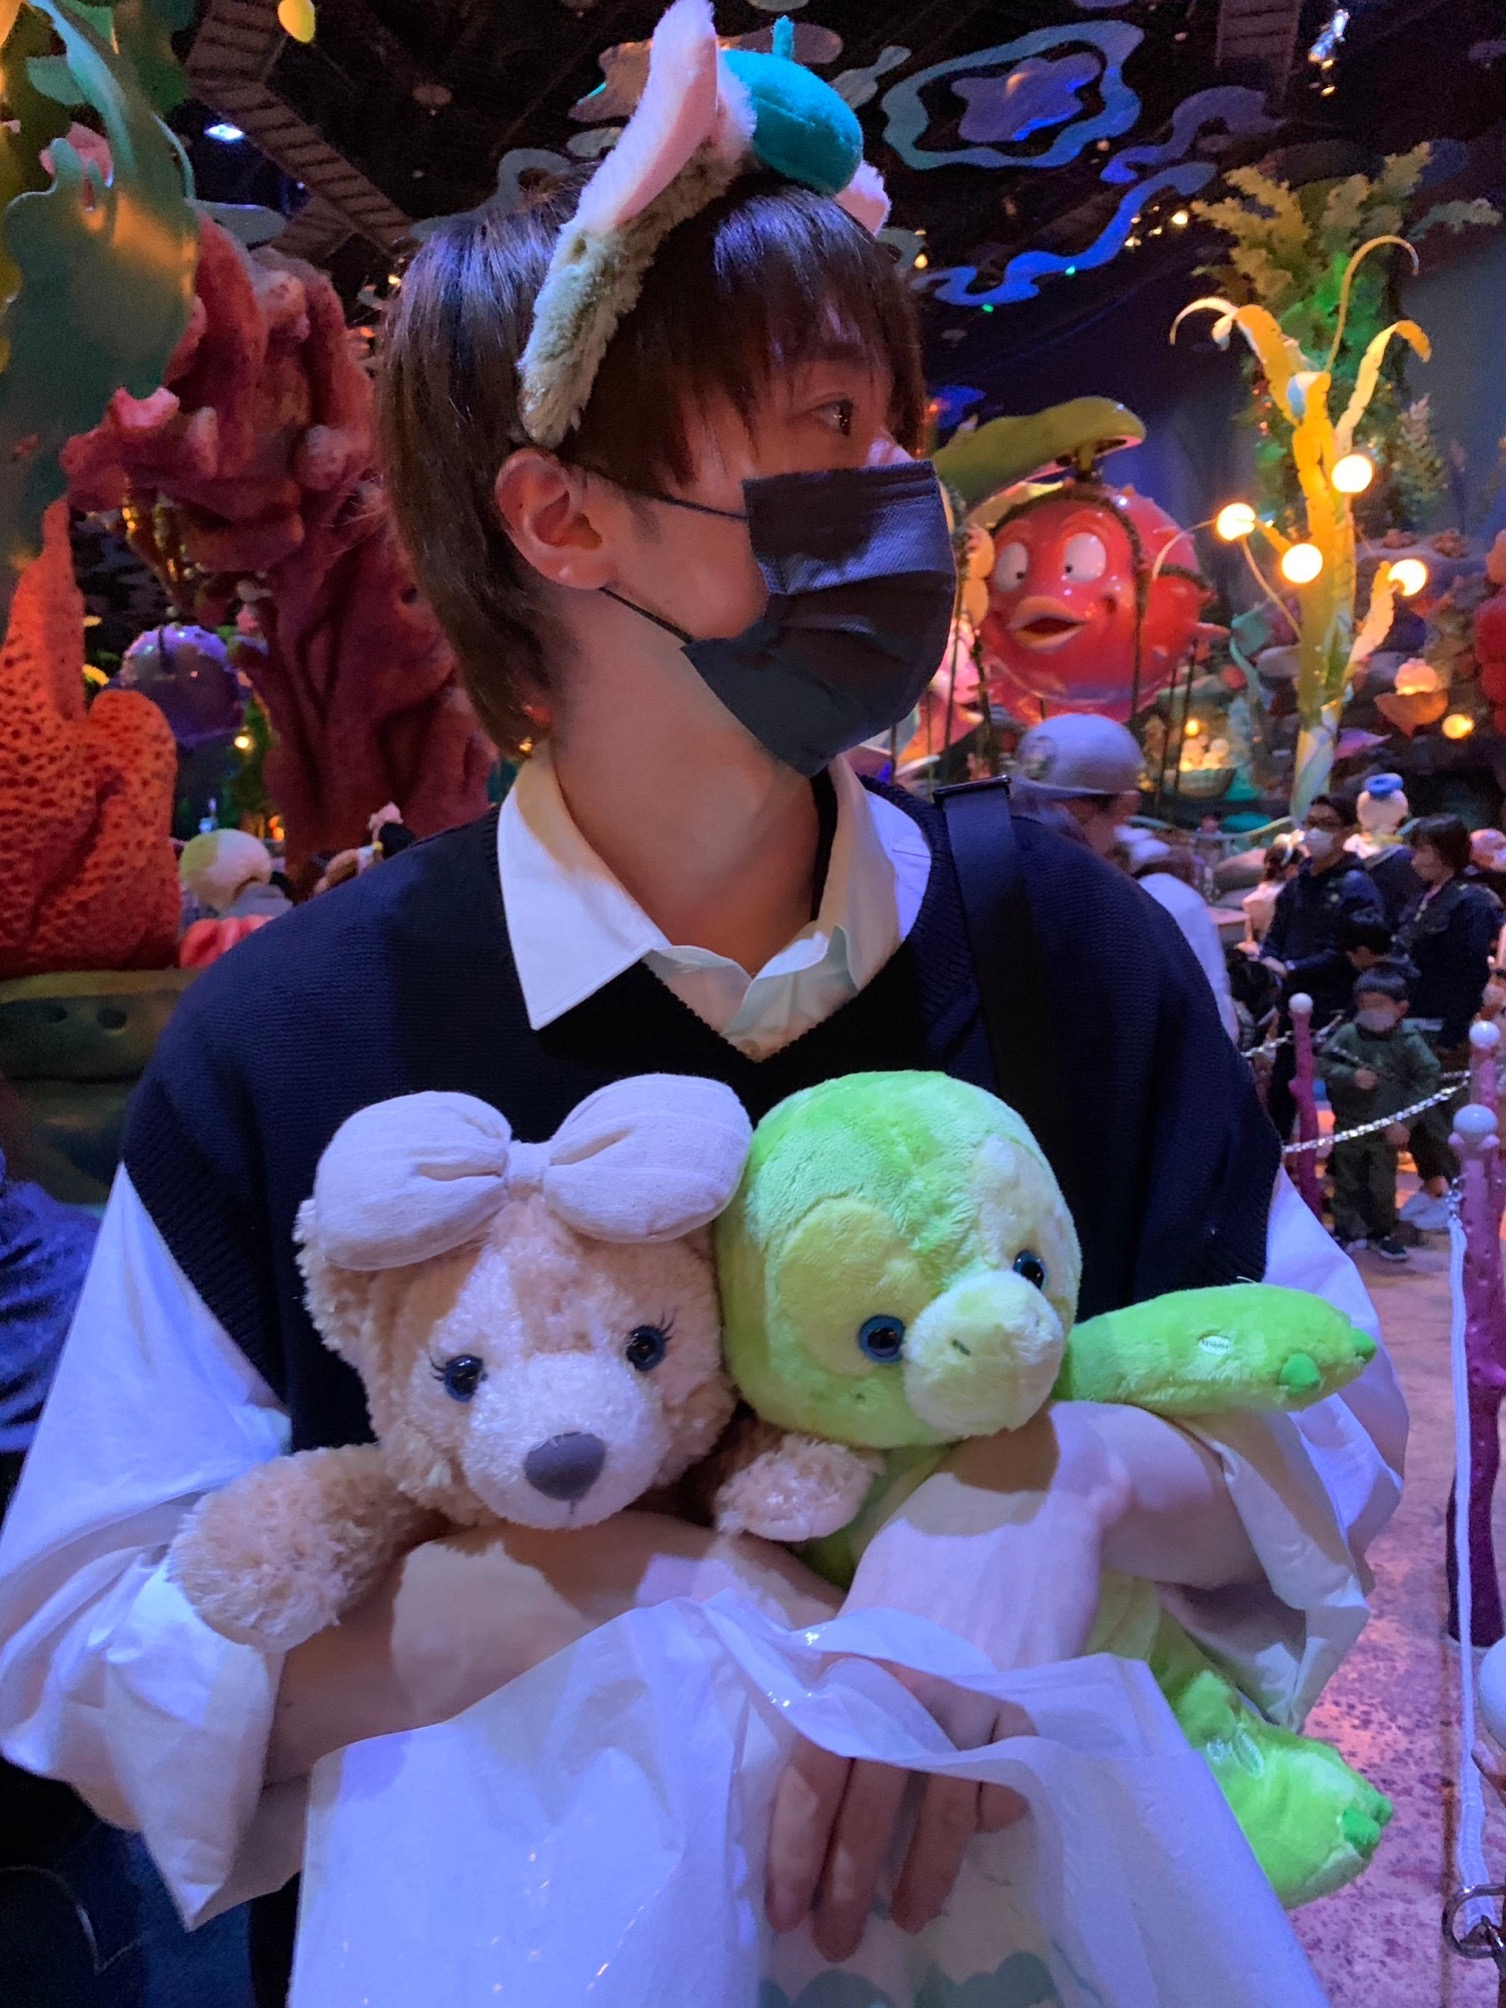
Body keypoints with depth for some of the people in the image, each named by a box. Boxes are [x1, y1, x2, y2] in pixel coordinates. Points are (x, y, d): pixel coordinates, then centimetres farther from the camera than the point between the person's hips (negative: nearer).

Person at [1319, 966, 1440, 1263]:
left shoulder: (1409, 1041, -12)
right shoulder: (1348, 1034, -9)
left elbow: (1428, 1077, -11)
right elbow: (1325, 1063, -8)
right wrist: (1351, 1076, -27)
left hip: (1387, 1130, -1)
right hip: (1349, 1125, 1)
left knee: (1383, 1186, 8)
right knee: (1347, 1182, 12)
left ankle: (1382, 1232, 26)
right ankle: (1343, 1230, 25)